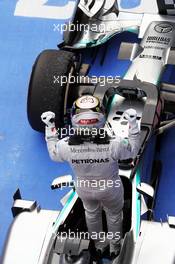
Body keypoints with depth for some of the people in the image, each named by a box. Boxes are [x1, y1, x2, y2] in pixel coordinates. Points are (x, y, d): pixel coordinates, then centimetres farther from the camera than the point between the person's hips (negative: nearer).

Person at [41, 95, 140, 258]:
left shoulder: (66, 146, -36)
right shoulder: (114, 146, -40)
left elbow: (53, 154, -10)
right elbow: (133, 150, -17)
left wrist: (49, 128, -5)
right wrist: (133, 124, -15)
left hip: (84, 189, 2)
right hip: (110, 189, -2)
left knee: (91, 214, 34)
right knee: (114, 215, 30)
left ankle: (99, 244, 59)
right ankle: (114, 246, 56)